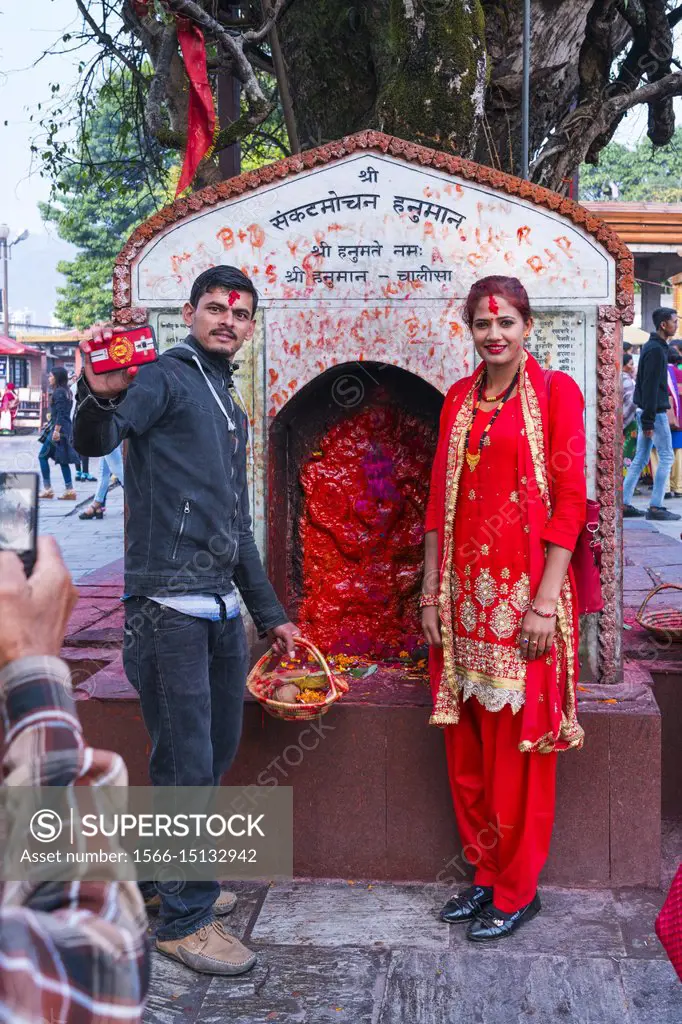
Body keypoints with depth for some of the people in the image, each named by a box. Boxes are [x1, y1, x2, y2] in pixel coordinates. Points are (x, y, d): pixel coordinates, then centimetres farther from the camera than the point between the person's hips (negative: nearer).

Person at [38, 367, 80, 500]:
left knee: (43, 456, -1)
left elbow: (61, 413, -19)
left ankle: (47, 489, -1)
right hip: (67, 428, 9)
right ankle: (69, 490, 5)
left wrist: (56, 430, -22)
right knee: (62, 460, 9)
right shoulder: (67, 391, 16)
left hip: (59, 428, -9)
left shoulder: (58, 392, -12)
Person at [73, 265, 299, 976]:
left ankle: (166, 878, 33)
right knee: (188, 765, -3)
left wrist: (269, 613, 24)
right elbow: (95, 442, -22)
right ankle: (184, 921, 11)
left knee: (216, 752, 15)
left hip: (221, 606, 9)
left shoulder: (230, 408, 21)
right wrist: (99, 396, -44)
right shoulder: (164, 376, -3)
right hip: (169, 604, -8)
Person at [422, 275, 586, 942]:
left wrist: (545, 601, -15)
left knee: (519, 745, 2)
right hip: (466, 589, 5)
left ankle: (517, 889, 17)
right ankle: (486, 872, 27)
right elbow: (439, 501, 12)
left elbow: (569, 500, -9)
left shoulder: (555, 392, -4)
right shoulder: (459, 400, 12)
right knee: (468, 745, 11)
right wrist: (431, 592, 8)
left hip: (525, 591, -5)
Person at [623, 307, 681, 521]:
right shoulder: (656, 350, -15)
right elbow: (650, 387, -20)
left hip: (646, 411, 10)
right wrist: (649, 421, -21)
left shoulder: (654, 347, 16)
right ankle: (655, 507, -2)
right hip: (655, 412, -10)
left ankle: (624, 504, 11)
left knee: (641, 458, 10)